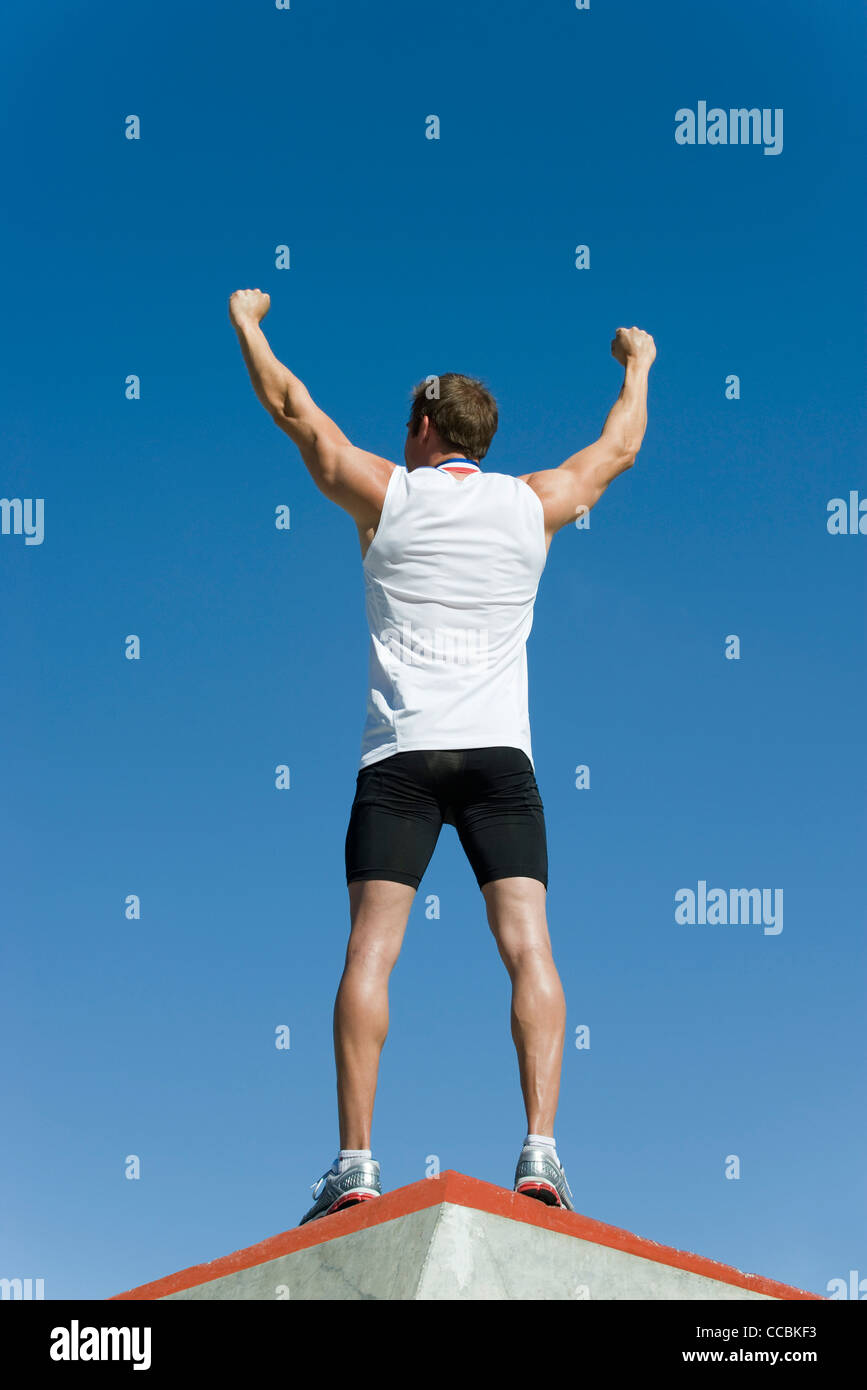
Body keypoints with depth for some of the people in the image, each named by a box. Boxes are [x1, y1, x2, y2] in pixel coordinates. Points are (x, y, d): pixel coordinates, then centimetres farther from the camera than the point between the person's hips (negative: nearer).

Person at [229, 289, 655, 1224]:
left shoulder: (386, 494, 7)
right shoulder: (533, 505, 12)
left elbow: (293, 408, 18)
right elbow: (620, 447, 30)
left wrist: (246, 323, 33)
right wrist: (639, 364, 48)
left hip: (400, 753, -1)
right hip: (499, 755, 1)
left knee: (370, 951, -5)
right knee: (528, 946, -6)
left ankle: (355, 1162, -13)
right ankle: (539, 1148, -20)